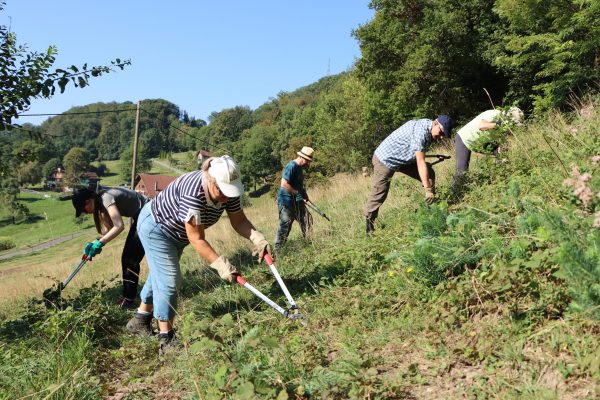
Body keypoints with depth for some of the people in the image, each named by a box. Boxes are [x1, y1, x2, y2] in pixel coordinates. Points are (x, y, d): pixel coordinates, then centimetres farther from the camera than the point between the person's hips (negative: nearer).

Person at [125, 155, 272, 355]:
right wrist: (220, 265, -41)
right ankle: (166, 340, -5)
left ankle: (140, 320, 39)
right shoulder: (193, 194, -42)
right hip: (155, 227, -9)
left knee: (160, 274, 20)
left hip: (176, 232, 9)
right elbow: (196, 239, -38)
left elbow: (239, 220, -16)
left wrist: (258, 238, -33)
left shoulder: (228, 189, -20)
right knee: (168, 279, -13)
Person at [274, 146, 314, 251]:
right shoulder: (291, 166, -18)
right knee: (285, 226, -5)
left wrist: (304, 194, 8)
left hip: (296, 202, 9)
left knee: (306, 221, 12)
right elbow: (284, 184, -25)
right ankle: (278, 249, 4)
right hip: (286, 203, -9)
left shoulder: (299, 168, 12)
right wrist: (298, 193, -21)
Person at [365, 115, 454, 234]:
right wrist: (428, 190, -34)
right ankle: (369, 224, 6)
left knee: (429, 174, 0)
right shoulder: (421, 131, -30)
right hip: (385, 159, -9)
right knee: (379, 194, -6)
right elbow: (420, 162, -33)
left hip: (404, 159, 9)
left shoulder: (429, 131, -1)